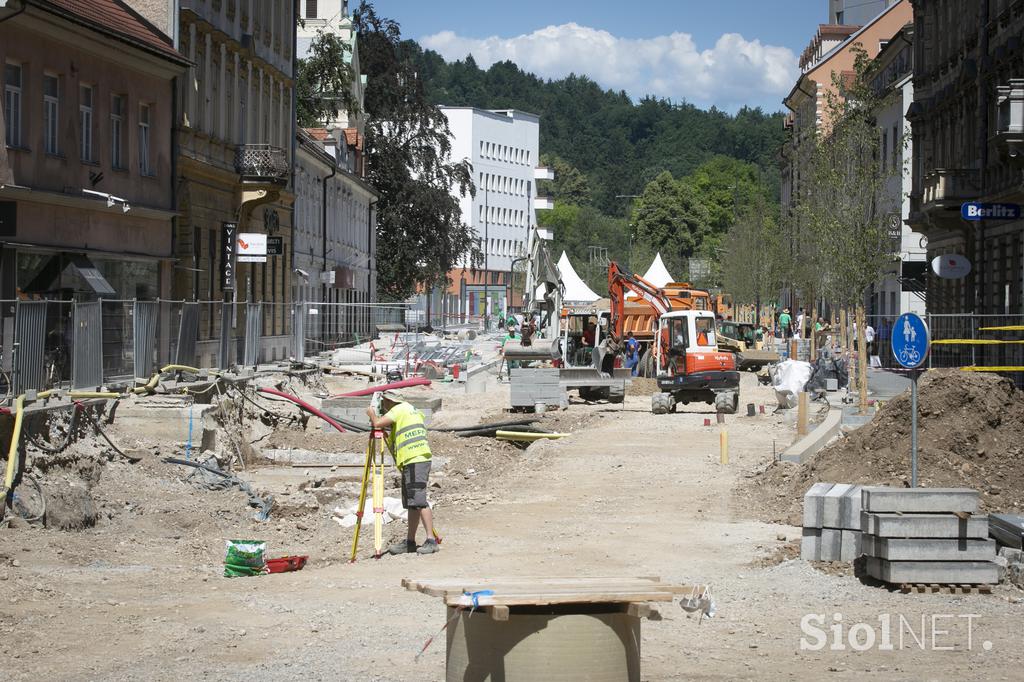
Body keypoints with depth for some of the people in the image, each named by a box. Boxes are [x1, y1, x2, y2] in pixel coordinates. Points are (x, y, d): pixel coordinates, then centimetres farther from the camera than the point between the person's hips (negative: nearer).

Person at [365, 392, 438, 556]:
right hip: (417, 460, 10)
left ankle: (431, 540, -20)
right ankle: (410, 542, 14)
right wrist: (385, 429, 25)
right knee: (411, 503, 11)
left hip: (415, 461, -10)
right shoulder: (412, 410, 23)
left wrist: (371, 414, 3)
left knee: (419, 501, -15)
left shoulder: (399, 410, -5)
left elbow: (377, 423, -16)